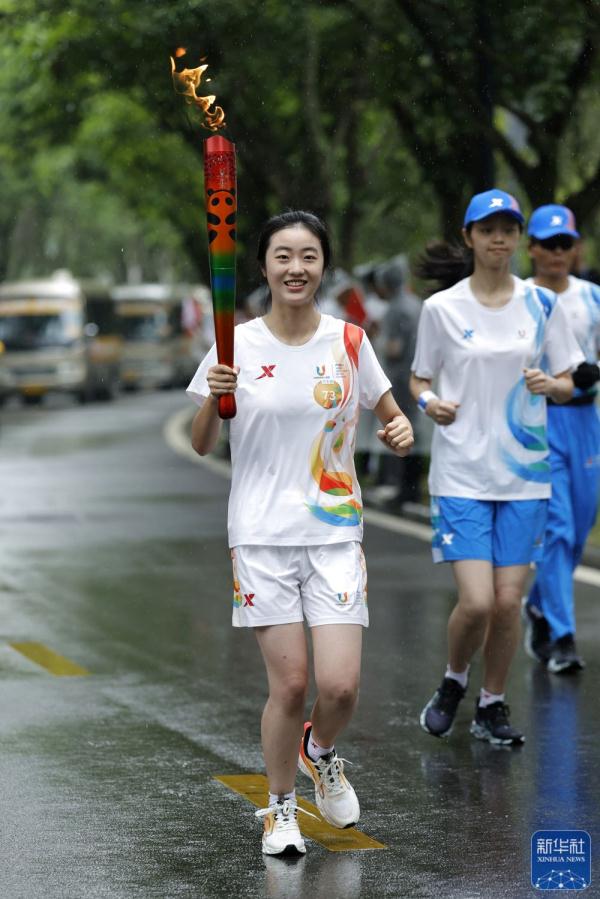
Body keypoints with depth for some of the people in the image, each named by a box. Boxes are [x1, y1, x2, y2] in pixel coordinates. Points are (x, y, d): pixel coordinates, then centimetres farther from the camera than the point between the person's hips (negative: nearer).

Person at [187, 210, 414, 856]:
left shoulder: (349, 342, 1)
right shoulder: (237, 346, -2)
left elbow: (389, 415, 13)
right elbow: (201, 446, 3)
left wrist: (400, 432, -11)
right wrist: (213, 399, -17)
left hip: (334, 531, 1)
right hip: (261, 532, -1)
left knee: (340, 685, -7)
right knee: (289, 683, -4)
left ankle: (322, 751, 28)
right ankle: (280, 808, 19)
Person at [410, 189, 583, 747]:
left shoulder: (541, 305, 4)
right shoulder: (442, 308, 0)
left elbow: (568, 385, 10)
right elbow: (418, 378, 10)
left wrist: (551, 385, -12)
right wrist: (429, 402, -12)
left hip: (524, 472, 2)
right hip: (462, 471, -2)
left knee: (508, 600, 0)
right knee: (476, 601, -11)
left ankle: (492, 705, 20)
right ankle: (452, 684, 18)